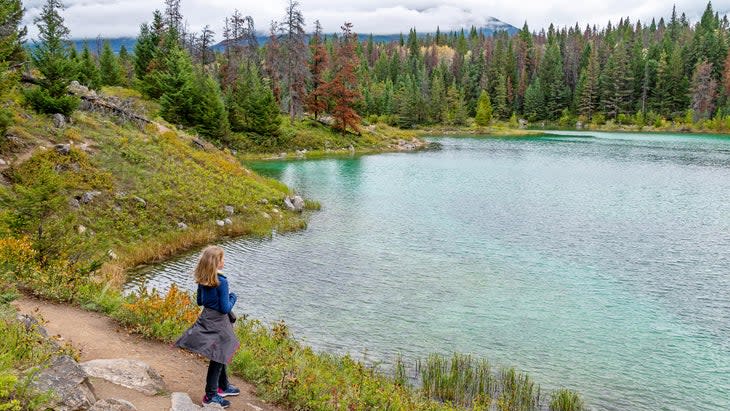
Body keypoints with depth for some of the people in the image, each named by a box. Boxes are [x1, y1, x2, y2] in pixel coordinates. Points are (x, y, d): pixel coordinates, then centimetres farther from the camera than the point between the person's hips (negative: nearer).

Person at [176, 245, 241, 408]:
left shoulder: (202, 280, -1)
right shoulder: (221, 281, -23)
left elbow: (200, 301, 11)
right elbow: (225, 308, -20)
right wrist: (233, 298, -3)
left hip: (206, 319, 8)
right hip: (218, 323, -8)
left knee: (220, 355, 23)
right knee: (217, 358, 5)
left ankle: (223, 386, 38)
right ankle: (210, 395, 15)